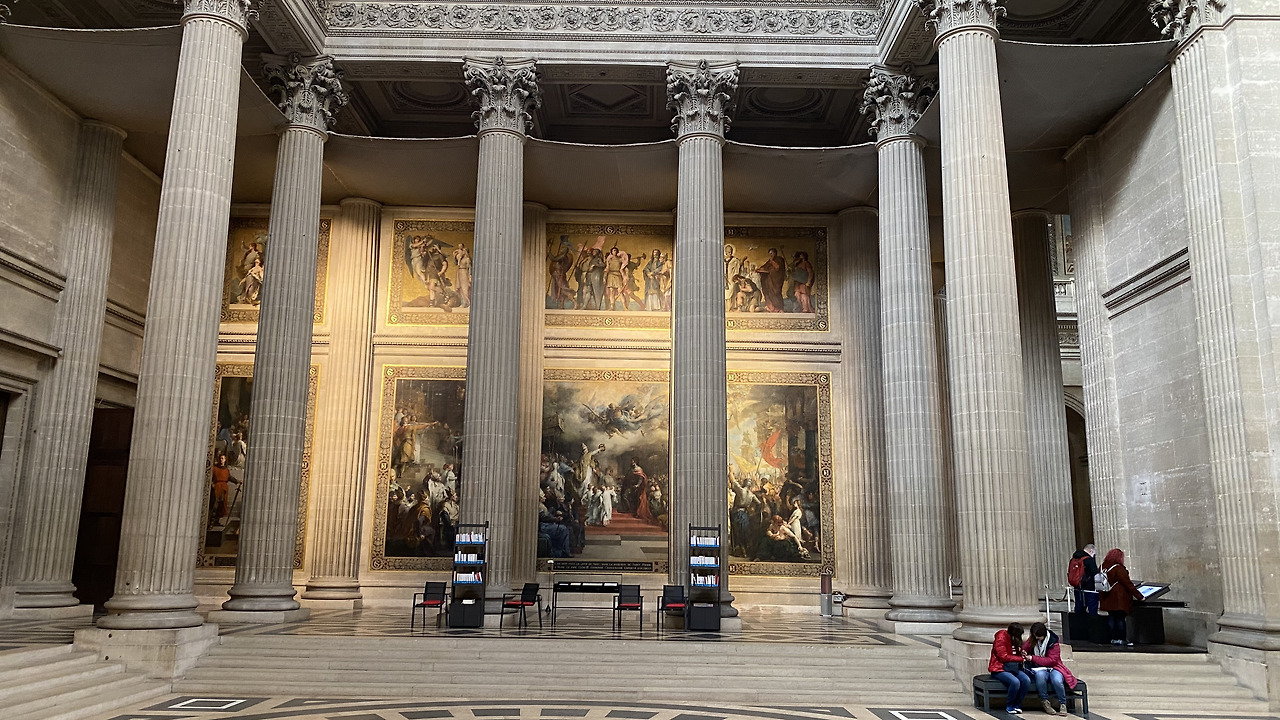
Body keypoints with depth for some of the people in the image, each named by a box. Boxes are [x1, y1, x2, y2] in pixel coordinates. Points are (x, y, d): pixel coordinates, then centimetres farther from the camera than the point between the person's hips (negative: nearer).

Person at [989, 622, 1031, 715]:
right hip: (999, 669, -7)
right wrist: (1020, 658, -11)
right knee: (1015, 682, -33)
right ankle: (1009, 706, -9)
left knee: (1027, 680, -21)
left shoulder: (1015, 640, 10)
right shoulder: (1001, 638, -14)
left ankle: (1017, 705, -5)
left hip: (1013, 668, 7)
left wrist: (1022, 654, 1)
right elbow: (1003, 657, -17)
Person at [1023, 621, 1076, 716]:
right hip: (1039, 668, 2)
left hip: (1053, 667, -2)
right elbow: (1024, 649, 18)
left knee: (1057, 680, -36)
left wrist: (1033, 658, -19)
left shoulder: (1053, 642, -8)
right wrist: (1023, 653, -9)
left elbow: (1052, 660, -14)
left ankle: (1062, 704, -9)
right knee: (1040, 676, -36)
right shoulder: (1032, 640, 3)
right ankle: (1045, 702, -19)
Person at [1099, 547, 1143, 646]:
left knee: (1111, 618, 11)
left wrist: (1100, 599, 22)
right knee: (1120, 618, 1)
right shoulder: (1118, 568, -17)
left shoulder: (1103, 567, 5)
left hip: (1108, 599, 7)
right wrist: (1139, 596, -9)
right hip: (1119, 598, -7)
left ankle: (1114, 638, 15)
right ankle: (1122, 639, 6)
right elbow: (1128, 584, -15)